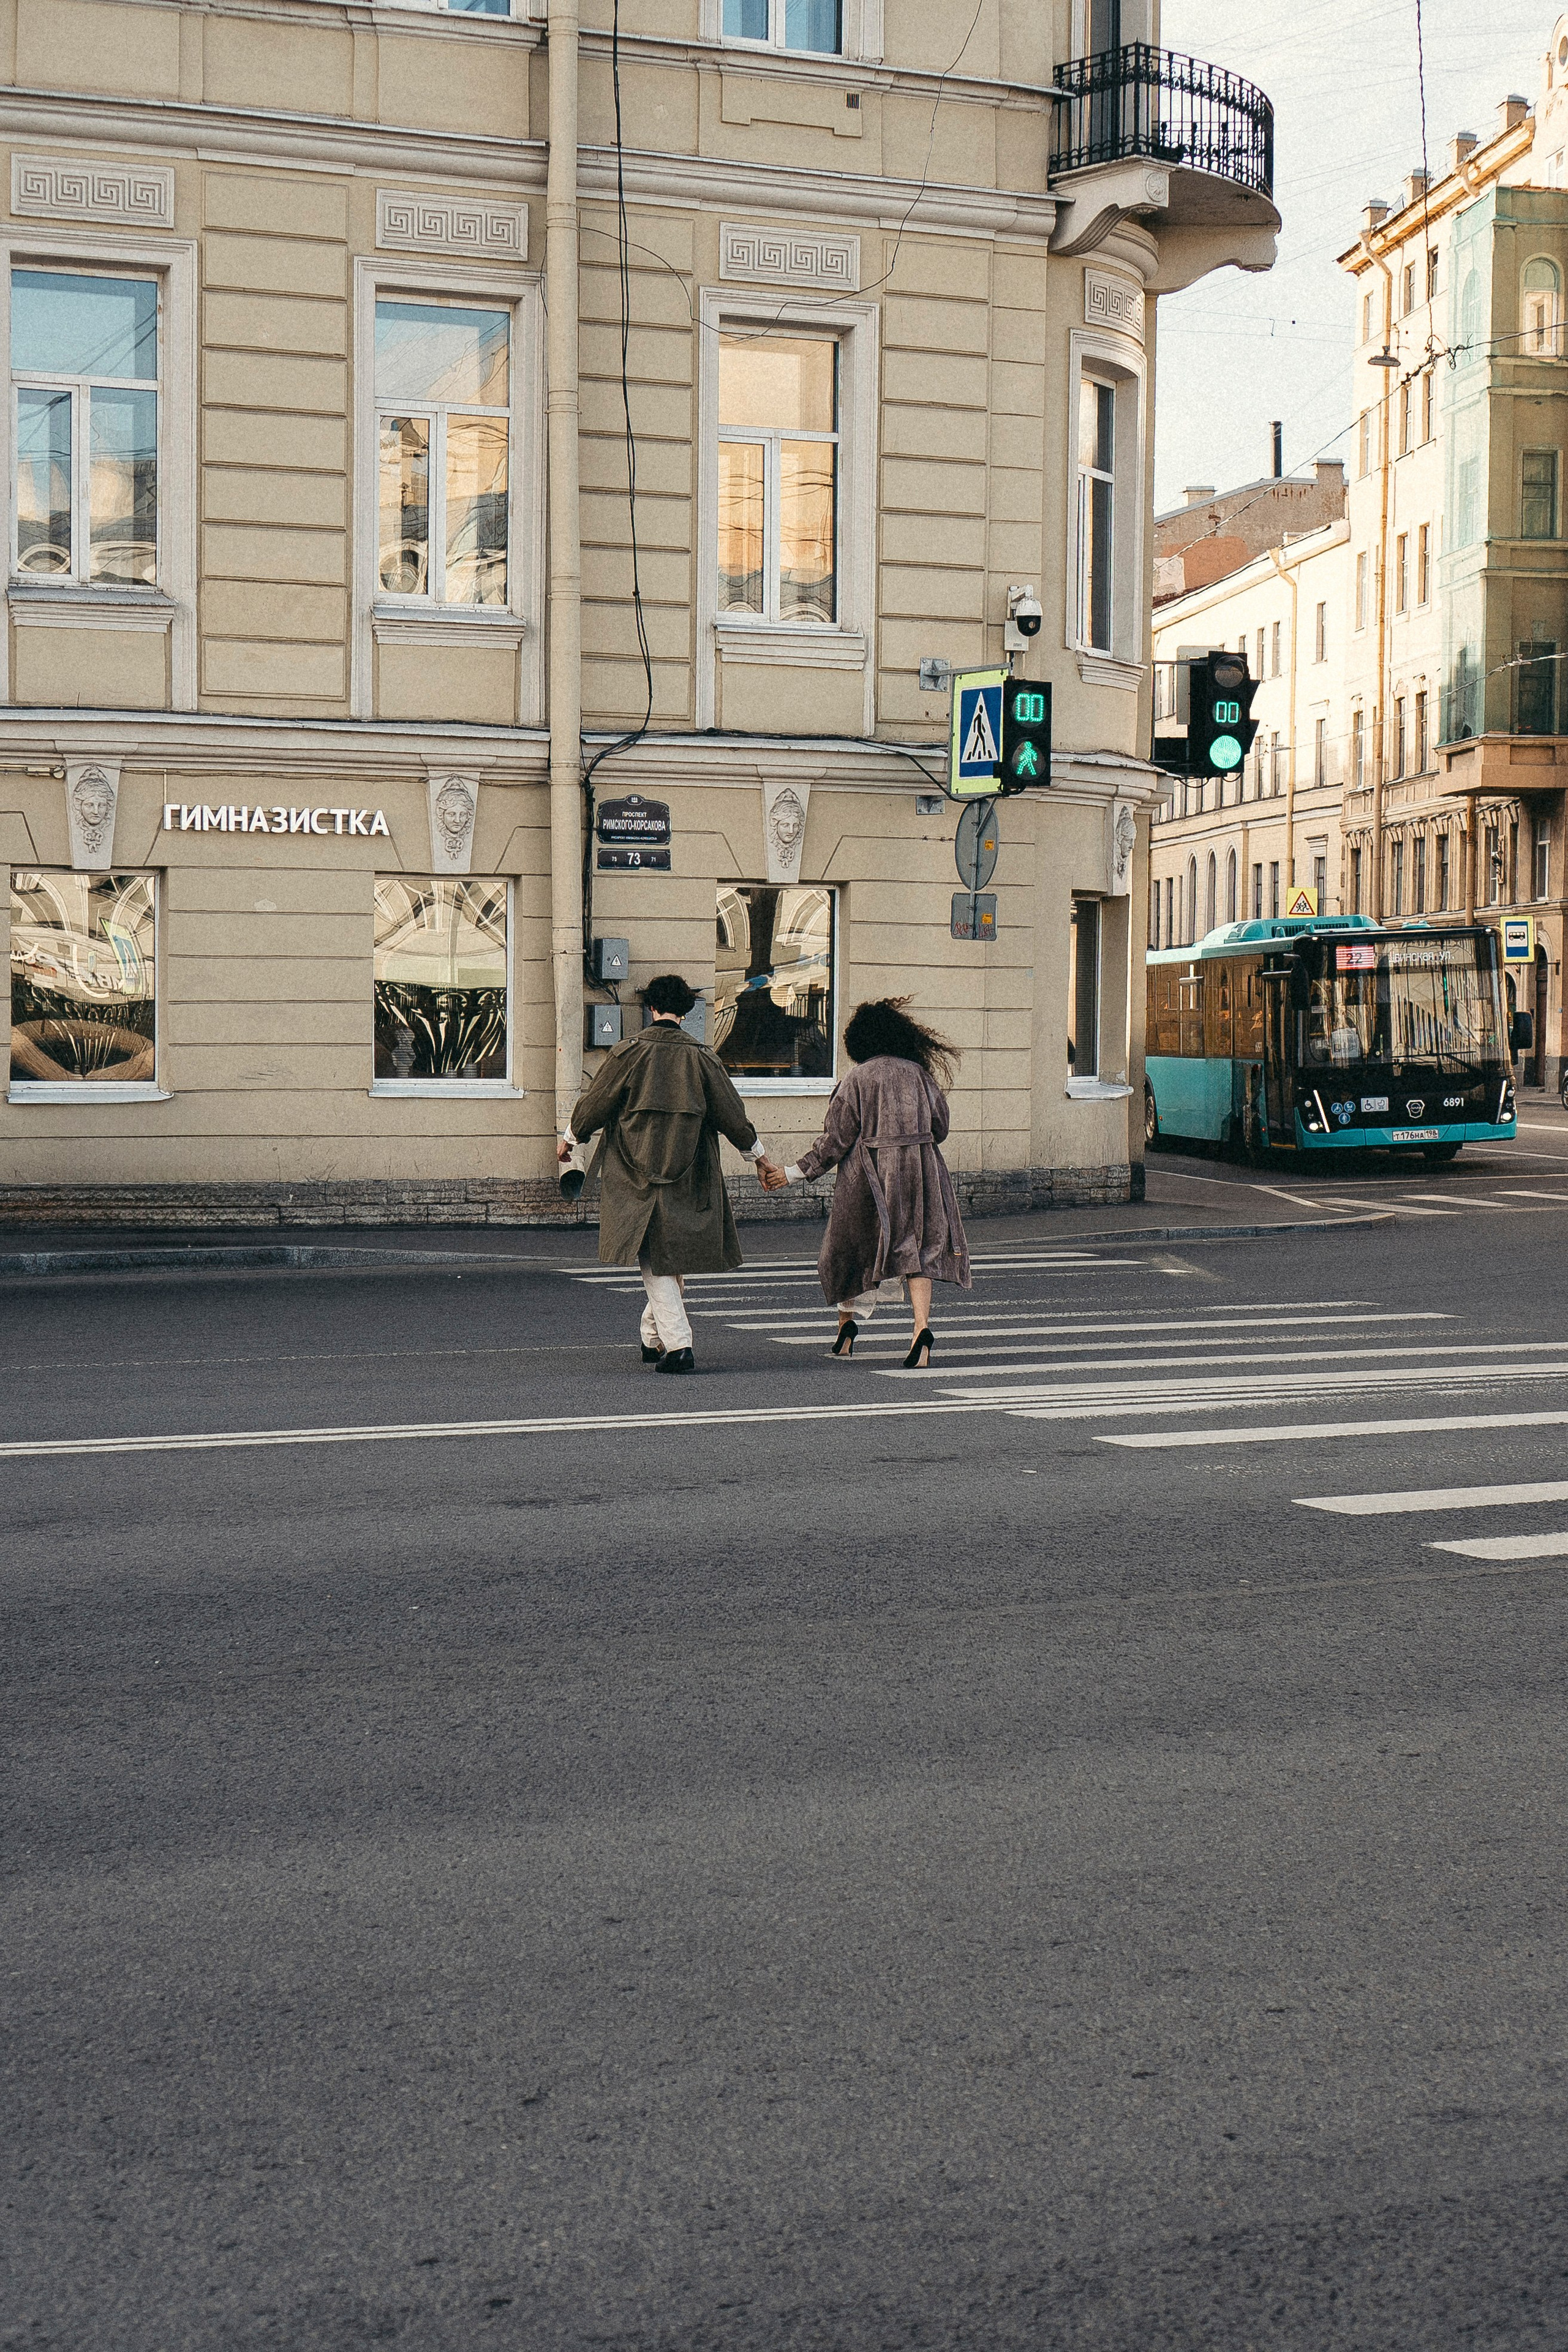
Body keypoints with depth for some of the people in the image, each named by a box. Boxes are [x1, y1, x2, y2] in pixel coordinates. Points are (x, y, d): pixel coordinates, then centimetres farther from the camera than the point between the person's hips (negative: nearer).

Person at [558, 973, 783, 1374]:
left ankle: (677, 1344, -11)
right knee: (674, 1258, 16)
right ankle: (654, 1337, 26)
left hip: (637, 1175, -2)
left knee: (656, 1263, 1)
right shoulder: (702, 1058, -1)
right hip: (687, 1176, 2)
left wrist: (570, 1138, 20)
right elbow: (731, 1113, 5)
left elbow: (596, 1102, 2)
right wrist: (760, 1158, 19)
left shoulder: (628, 1053, -7)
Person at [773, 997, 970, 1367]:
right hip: (920, 1173, 2)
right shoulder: (919, 1073, 4)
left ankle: (848, 1324, 18)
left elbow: (834, 1141, -7)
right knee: (917, 1249, 2)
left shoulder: (856, 1080, -5)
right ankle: (922, 1327, -15)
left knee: (853, 1247, 16)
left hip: (869, 1174, -2)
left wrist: (792, 1174, 0)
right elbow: (940, 1128, 9)